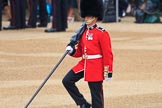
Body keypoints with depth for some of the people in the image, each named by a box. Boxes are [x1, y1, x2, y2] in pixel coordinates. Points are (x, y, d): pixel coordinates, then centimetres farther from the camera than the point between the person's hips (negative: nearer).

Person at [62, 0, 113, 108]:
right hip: (83, 64, 7)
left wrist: (108, 71, -14)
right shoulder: (83, 32, 11)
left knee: (96, 94, -1)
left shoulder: (102, 33, -10)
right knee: (67, 81, -5)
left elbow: (108, 54, -11)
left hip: (96, 67, -7)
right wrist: (72, 51, -4)